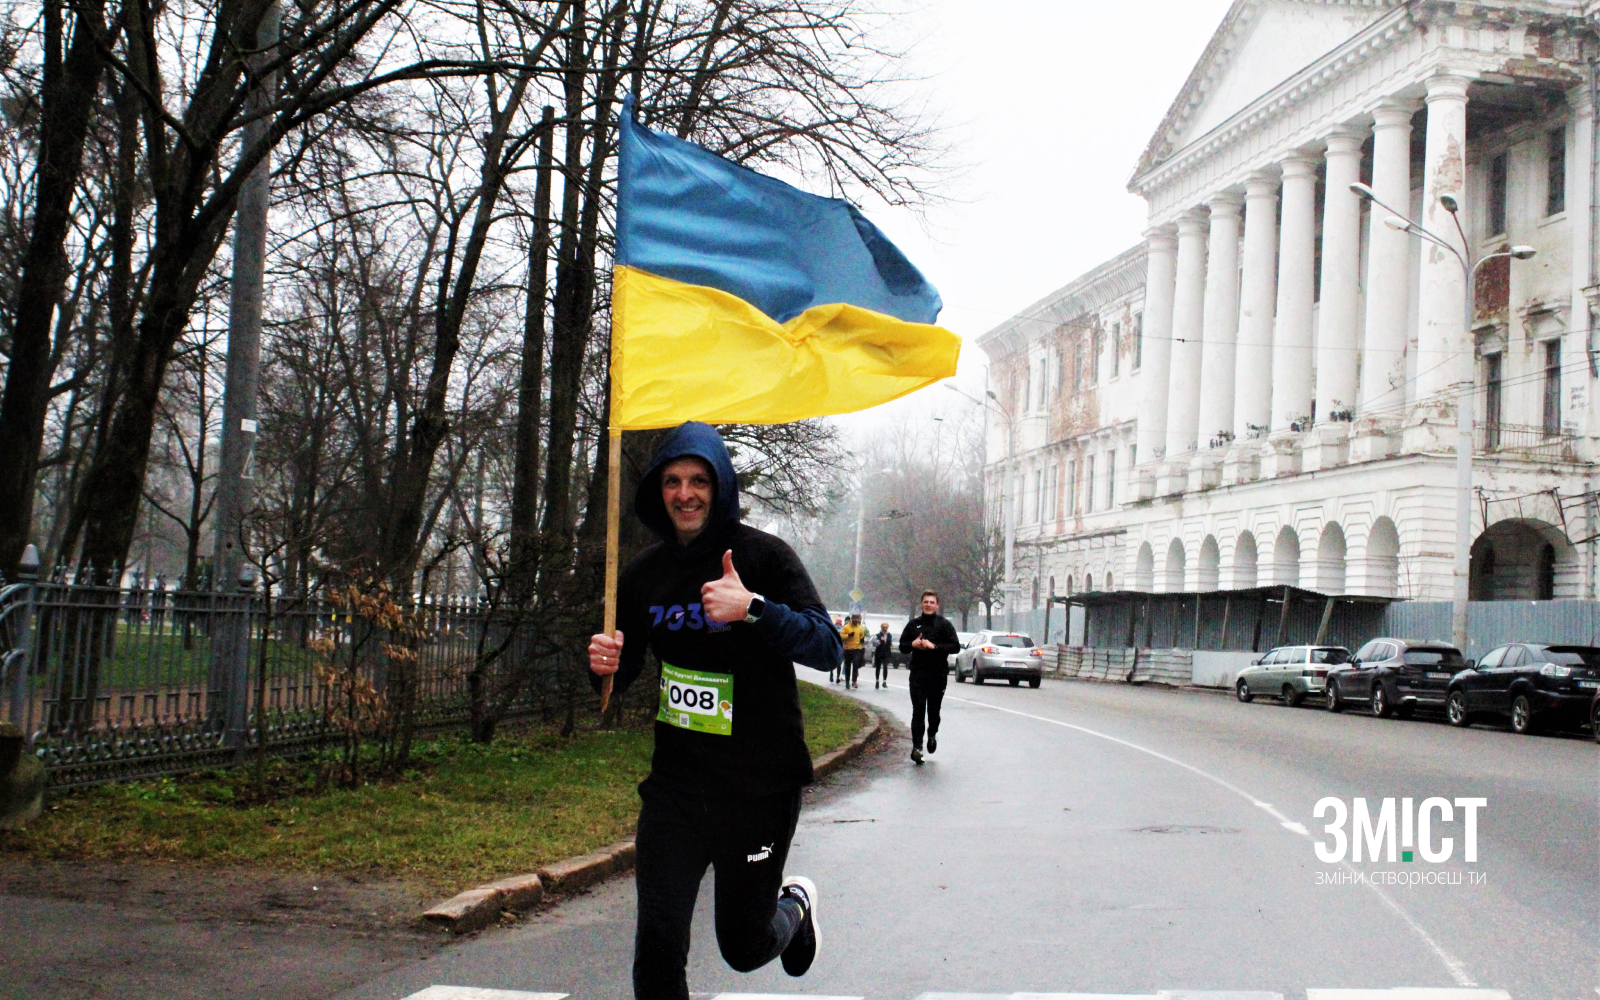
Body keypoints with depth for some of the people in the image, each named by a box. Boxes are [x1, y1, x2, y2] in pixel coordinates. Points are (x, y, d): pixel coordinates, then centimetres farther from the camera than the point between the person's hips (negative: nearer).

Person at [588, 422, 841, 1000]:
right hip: (675, 782, 3)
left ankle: (795, 903, 46)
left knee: (744, 947, 12)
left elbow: (826, 646, -18)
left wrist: (753, 607, -34)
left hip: (761, 782, -3)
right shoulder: (644, 573, 5)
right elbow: (624, 671, 14)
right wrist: (604, 665, -10)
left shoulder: (764, 557, -8)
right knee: (657, 946, -5)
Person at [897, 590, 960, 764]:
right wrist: (913, 644, -7)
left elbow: (956, 646, -7)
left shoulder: (944, 625, 1)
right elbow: (902, 646, 16)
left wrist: (934, 646, -17)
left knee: (933, 709, 8)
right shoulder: (913, 624, 10)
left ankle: (932, 735, 37)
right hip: (918, 674, 1)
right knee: (918, 711, -7)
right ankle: (916, 747, -12)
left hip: (938, 674, -1)